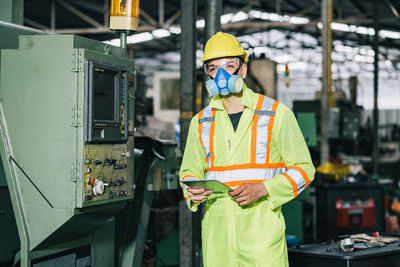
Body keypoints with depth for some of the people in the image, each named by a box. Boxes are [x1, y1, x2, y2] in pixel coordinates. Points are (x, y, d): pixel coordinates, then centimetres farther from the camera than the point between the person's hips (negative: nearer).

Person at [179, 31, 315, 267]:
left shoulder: (277, 114, 2)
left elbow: (303, 168, 3)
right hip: (216, 229, 3)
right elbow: (190, 171, 21)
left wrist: (262, 189, -13)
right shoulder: (201, 122, 13)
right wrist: (192, 192, -3)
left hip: (261, 230, -3)